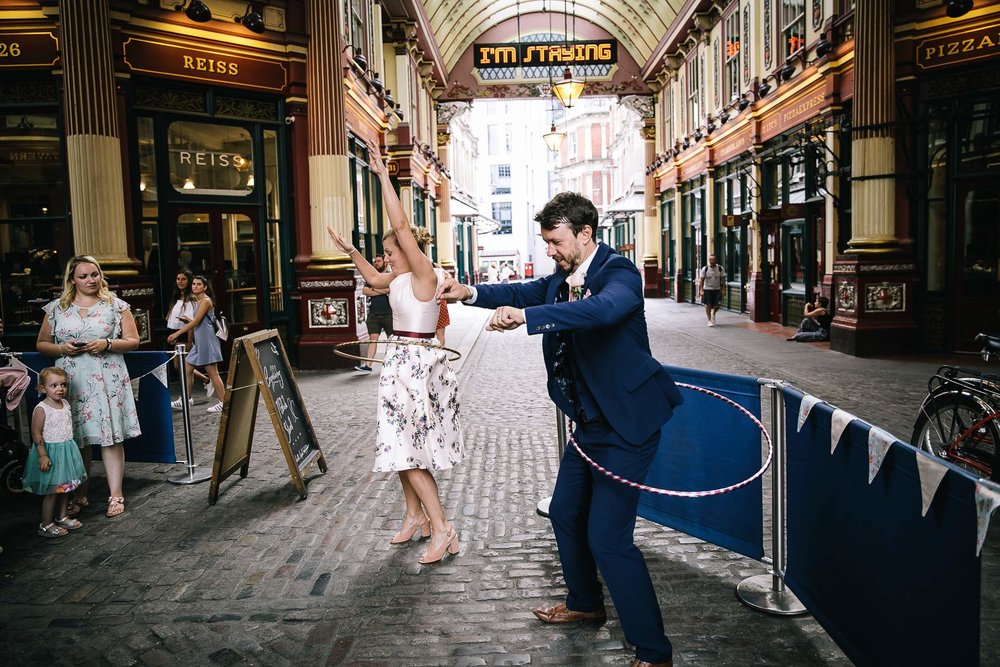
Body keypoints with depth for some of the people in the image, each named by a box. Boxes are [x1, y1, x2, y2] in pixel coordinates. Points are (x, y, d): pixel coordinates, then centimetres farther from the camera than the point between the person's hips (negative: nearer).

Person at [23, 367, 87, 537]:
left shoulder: (66, 404, 5)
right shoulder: (41, 409, -16)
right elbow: (36, 434, -17)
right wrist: (43, 455, -21)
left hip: (67, 450, 7)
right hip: (51, 451, -7)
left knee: (66, 487, 16)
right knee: (52, 491, -1)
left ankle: (62, 517, 32)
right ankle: (46, 525, 12)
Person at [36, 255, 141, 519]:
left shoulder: (116, 306, 6)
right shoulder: (56, 308, 11)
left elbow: (133, 341, 5)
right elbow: (41, 344, 14)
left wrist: (107, 344, -13)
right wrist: (62, 349, -7)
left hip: (107, 381, -2)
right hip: (71, 382, 2)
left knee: (111, 437, -4)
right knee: (76, 440, 4)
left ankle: (116, 495, 4)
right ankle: (79, 496, 18)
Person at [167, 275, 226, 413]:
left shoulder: (206, 300, -10)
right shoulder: (199, 301, 18)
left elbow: (195, 322, -15)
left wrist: (176, 334, -12)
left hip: (207, 340, -10)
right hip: (200, 342, 10)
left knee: (212, 372, -8)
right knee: (187, 368, 12)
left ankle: (223, 403, -4)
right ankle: (185, 400, 21)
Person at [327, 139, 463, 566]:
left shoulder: (426, 275, -15)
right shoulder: (402, 279, 10)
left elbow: (401, 225, -22)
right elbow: (373, 279, 31)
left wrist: (383, 177, -19)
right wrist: (350, 251, 25)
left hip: (417, 362, -10)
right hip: (401, 362, 10)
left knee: (408, 447, -8)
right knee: (402, 445, 15)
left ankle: (441, 527, -3)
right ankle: (415, 516, 27)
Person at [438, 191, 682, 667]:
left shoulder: (619, 272, -20)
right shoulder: (563, 278, 6)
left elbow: (602, 308, -40)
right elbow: (524, 292, 11)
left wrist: (524, 317, -49)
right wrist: (470, 293, -5)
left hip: (625, 423, -9)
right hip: (589, 421, 9)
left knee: (607, 538, -9)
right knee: (565, 513, 21)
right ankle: (585, 603, 45)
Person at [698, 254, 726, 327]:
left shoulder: (720, 269, -3)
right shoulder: (705, 269, -7)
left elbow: (723, 279, 2)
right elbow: (701, 280, -4)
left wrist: (723, 289, -2)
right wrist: (701, 290, -11)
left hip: (717, 289, 1)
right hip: (707, 289, -1)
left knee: (718, 305, -4)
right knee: (708, 305, 1)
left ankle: (713, 313, 29)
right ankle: (709, 320, 15)